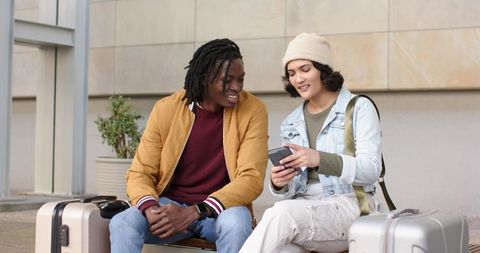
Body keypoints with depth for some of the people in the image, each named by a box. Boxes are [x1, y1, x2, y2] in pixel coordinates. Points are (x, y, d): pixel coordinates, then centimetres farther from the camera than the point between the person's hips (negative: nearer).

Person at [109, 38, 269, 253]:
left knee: (236, 223, -36)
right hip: (171, 205, 2)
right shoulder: (166, 110, -4)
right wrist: (150, 209, -25)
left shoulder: (252, 110, -8)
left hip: (223, 207, -1)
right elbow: (140, 172, -1)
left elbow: (251, 179, -14)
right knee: (121, 223, -27)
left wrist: (195, 212, -26)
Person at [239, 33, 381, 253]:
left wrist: (320, 159, -24)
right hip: (304, 206, 4)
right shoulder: (291, 123, 17)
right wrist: (280, 184, -10)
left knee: (281, 214, -34)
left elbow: (371, 169, -9)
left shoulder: (359, 108, 3)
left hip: (349, 204, -3)